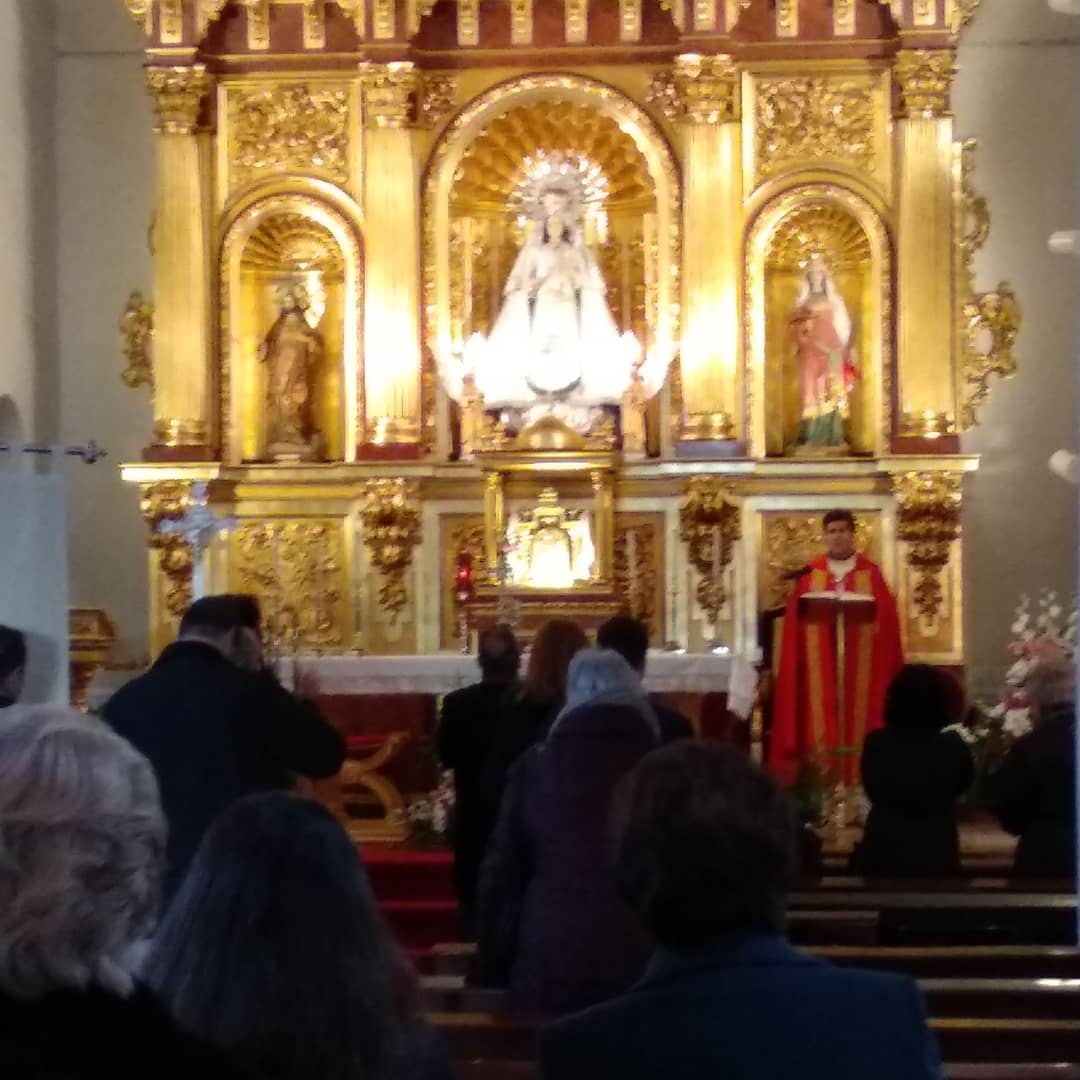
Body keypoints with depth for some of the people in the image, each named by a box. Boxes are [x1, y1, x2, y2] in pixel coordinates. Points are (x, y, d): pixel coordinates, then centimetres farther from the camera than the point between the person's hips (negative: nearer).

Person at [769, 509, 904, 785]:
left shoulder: (871, 573, 6)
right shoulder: (809, 574, 8)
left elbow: (886, 619, 1)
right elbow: (796, 621, 4)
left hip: (861, 661, -1)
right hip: (819, 663, 1)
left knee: (859, 717, -1)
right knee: (820, 722, -1)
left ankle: (858, 779, 3)